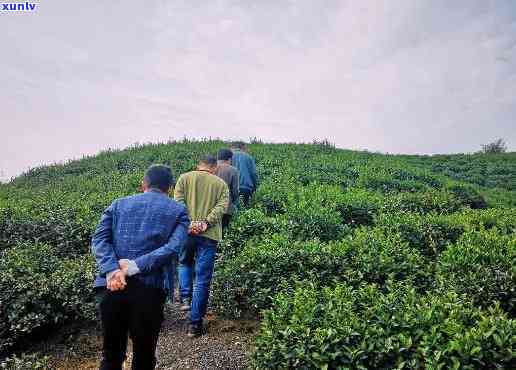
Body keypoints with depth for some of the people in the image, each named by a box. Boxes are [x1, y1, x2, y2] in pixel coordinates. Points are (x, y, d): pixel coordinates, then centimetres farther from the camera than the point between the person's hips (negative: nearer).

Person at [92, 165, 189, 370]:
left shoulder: (118, 204, 16)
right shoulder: (178, 211, 9)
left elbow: (99, 239, 1)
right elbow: (174, 247, -9)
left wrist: (111, 270, -11)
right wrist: (136, 266, -13)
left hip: (110, 286, 2)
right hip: (150, 289, -2)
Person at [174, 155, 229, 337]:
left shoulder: (184, 178, 9)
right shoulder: (221, 184, 10)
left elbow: (178, 201, -6)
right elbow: (221, 206, -6)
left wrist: (188, 222, -13)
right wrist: (207, 223, -14)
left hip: (186, 231, 1)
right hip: (209, 235, -1)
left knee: (184, 263, 31)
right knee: (202, 279, 5)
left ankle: (185, 298, 18)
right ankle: (195, 323, 11)